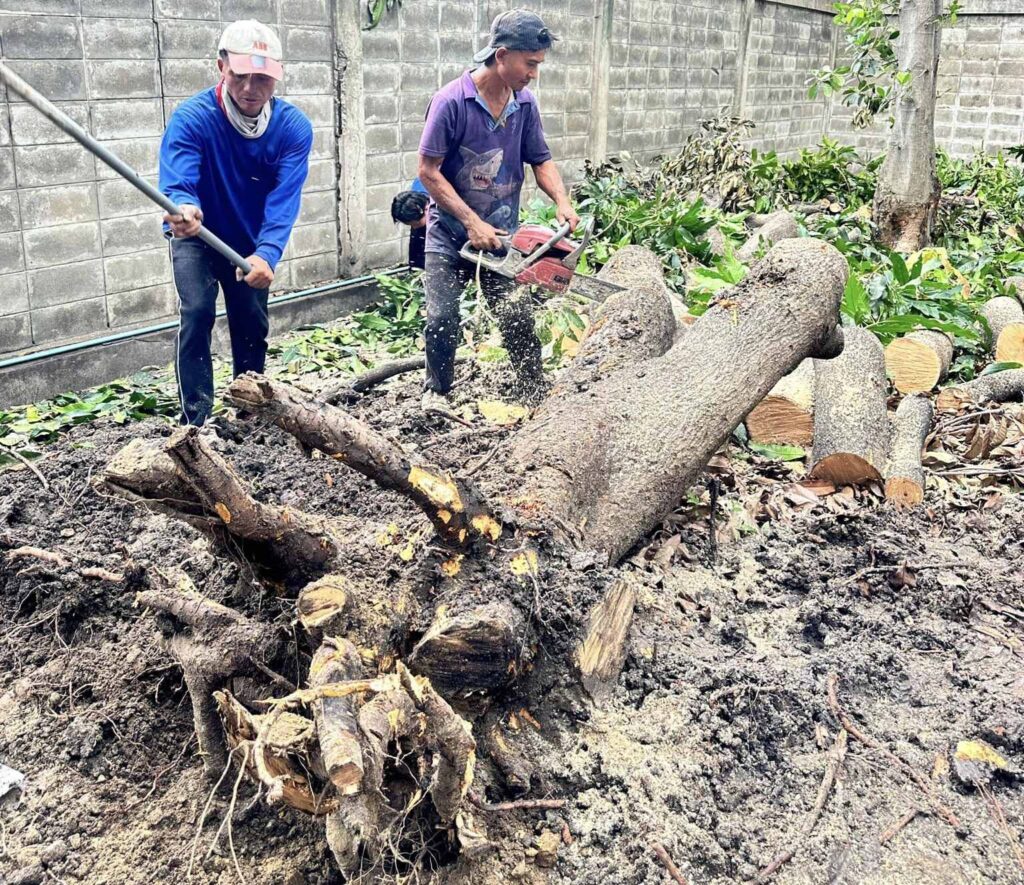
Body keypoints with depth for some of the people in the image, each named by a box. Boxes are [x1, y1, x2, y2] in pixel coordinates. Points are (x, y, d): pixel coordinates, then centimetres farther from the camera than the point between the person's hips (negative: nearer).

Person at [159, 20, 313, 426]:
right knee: (197, 312, -21)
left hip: (250, 242, 3)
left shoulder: (294, 126, -21)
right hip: (197, 237, -3)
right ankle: (196, 420, -15)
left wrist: (266, 254, -49)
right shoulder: (192, 117, -27)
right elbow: (177, 184, -39)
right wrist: (183, 209, -65)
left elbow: (284, 199, -32)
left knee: (253, 325, 9)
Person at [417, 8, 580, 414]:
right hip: (450, 234, -3)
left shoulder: (525, 104, -3)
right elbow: (429, 172, -17)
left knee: (518, 318, 1)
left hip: (500, 235, 3)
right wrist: (472, 223, -20)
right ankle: (436, 392, 18)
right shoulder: (451, 101, -18)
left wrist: (562, 201, -12)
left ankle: (535, 394, 15)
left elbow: (541, 160, 7)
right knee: (442, 318, -4)